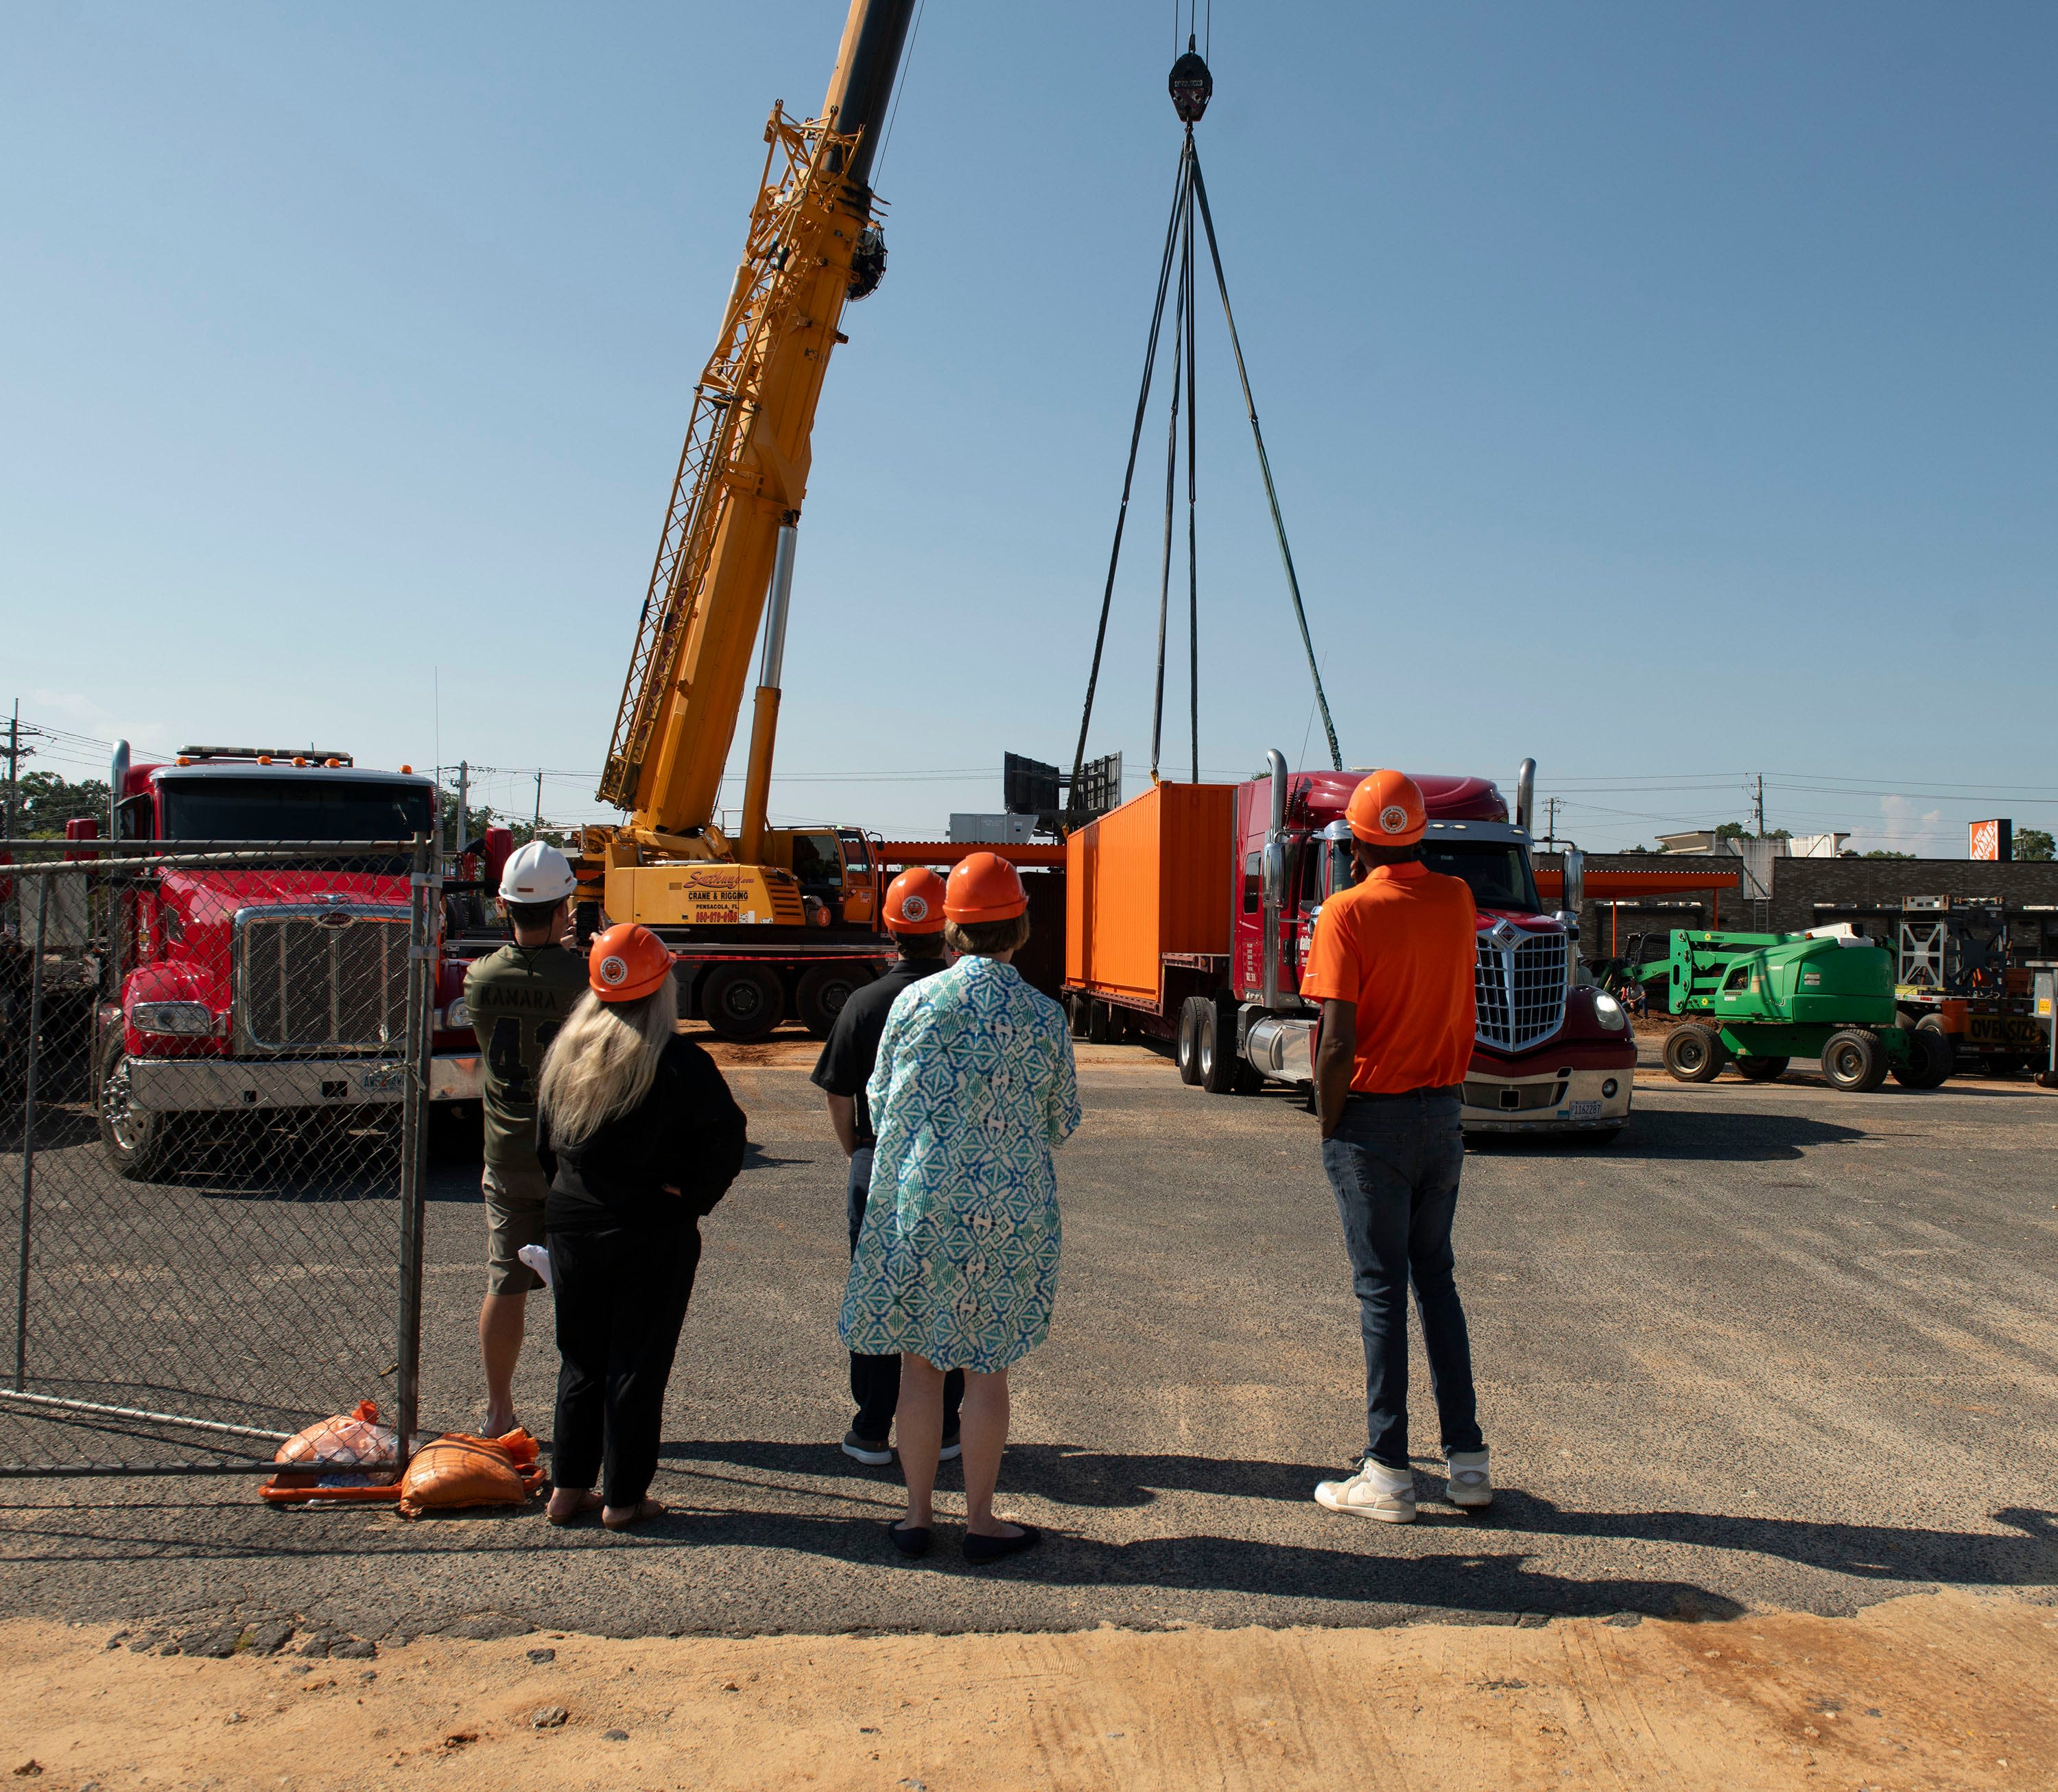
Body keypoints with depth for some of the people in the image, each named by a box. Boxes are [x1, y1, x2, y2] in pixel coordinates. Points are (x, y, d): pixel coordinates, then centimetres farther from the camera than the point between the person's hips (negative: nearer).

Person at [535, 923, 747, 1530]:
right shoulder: (679, 1062, -15)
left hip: (571, 1224, 5)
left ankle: (568, 1488, 23)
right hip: (651, 1234, -5)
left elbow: (545, 1142, 10)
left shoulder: (565, 1052, 3)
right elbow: (726, 1140, -16)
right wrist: (690, 1199, -4)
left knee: (581, 1359, 17)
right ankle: (623, 1498, 14)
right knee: (638, 1364, 6)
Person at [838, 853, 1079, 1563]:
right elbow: (1061, 1123, 4)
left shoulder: (915, 1001, -5)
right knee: (987, 1366, 10)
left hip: (915, 1203, 1)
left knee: (919, 1359, 12)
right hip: (1006, 1212, 0)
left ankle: (918, 1515, 20)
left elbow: (879, 1102, 5)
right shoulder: (1044, 1017, -6)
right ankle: (980, 1519, 19)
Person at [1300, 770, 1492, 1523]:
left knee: (1382, 1291, 1)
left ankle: (1388, 1475, 8)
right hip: (1443, 1114, 5)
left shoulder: (1347, 912, -13)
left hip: (1373, 1119, -5)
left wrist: (1329, 1128, -6)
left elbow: (1337, 1043, -18)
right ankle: (1468, 1460, 19)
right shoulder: (1457, 900, 3)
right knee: (1436, 1279, 15)